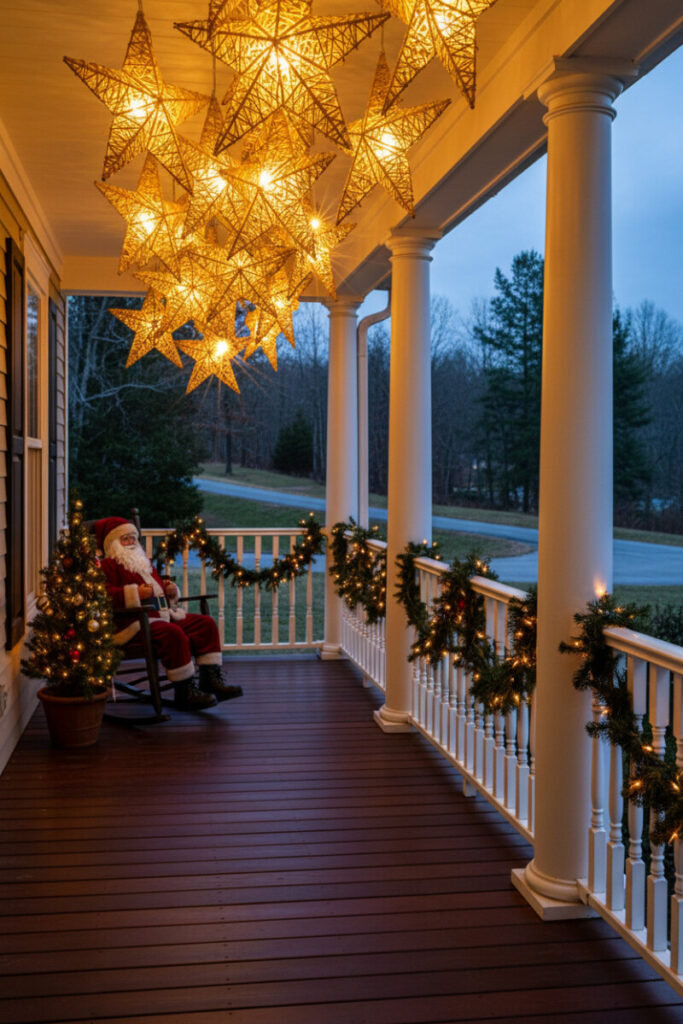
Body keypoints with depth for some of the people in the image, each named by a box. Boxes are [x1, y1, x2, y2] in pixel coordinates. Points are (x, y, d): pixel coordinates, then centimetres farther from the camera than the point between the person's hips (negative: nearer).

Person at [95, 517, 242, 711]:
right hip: (136, 622, -9)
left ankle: (210, 680, -5)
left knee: (205, 623, -1)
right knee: (173, 634, -35)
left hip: (164, 614, 9)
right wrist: (135, 594, -23)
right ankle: (184, 693, -25)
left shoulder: (144, 563, 29)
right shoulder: (108, 565, 0)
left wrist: (169, 590, 18)